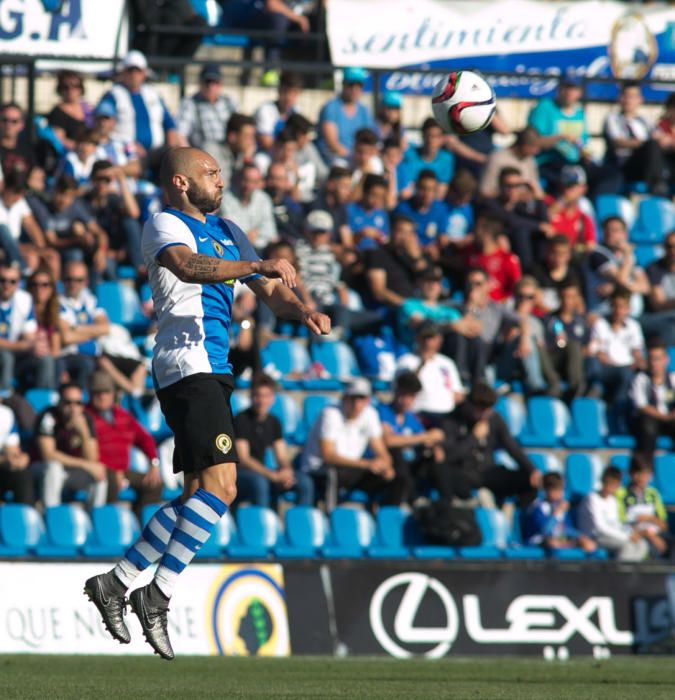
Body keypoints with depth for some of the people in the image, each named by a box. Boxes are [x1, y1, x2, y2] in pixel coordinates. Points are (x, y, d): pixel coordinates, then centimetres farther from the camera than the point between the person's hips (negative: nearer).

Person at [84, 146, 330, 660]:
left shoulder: (227, 232, 23)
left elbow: (272, 291, 20)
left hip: (213, 369, 9)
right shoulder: (163, 225, -3)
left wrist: (302, 312, -2)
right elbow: (188, 266, -25)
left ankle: (116, 582, 12)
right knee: (220, 485, -18)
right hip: (187, 364, -9)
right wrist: (259, 266, -36)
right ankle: (160, 593, -15)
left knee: (199, 493, 8)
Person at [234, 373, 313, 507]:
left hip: (261, 472, 6)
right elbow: (243, 459, -18)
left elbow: (281, 457, 9)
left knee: (305, 482, -12)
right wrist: (273, 475, -27)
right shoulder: (241, 420, -11)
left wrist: (286, 471, -17)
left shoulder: (273, 422, 9)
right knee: (258, 482, -39)